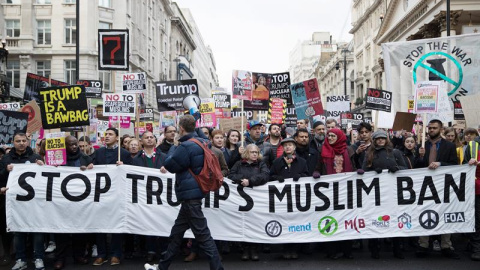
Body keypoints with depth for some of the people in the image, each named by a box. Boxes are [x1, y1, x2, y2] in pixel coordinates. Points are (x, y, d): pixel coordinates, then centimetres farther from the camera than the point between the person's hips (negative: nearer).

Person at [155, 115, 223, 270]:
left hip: (190, 195, -10)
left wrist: (173, 148, 3)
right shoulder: (201, 143, 8)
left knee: (202, 235, -5)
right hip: (193, 193, 10)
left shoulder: (186, 146, -19)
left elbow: (169, 165, -12)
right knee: (177, 232, 18)